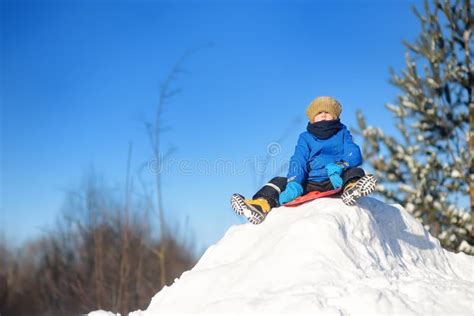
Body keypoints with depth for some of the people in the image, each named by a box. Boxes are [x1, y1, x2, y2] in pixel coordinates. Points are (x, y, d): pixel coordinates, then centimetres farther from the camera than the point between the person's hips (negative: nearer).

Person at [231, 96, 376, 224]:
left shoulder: (342, 133, 19)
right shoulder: (305, 137, 21)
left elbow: (354, 154, -1)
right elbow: (298, 161, 2)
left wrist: (339, 166, -25)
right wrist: (294, 183, -20)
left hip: (336, 181, -2)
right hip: (310, 184, 2)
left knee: (356, 172, -29)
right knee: (279, 181, -16)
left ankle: (352, 189, -64)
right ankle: (261, 205, -44)